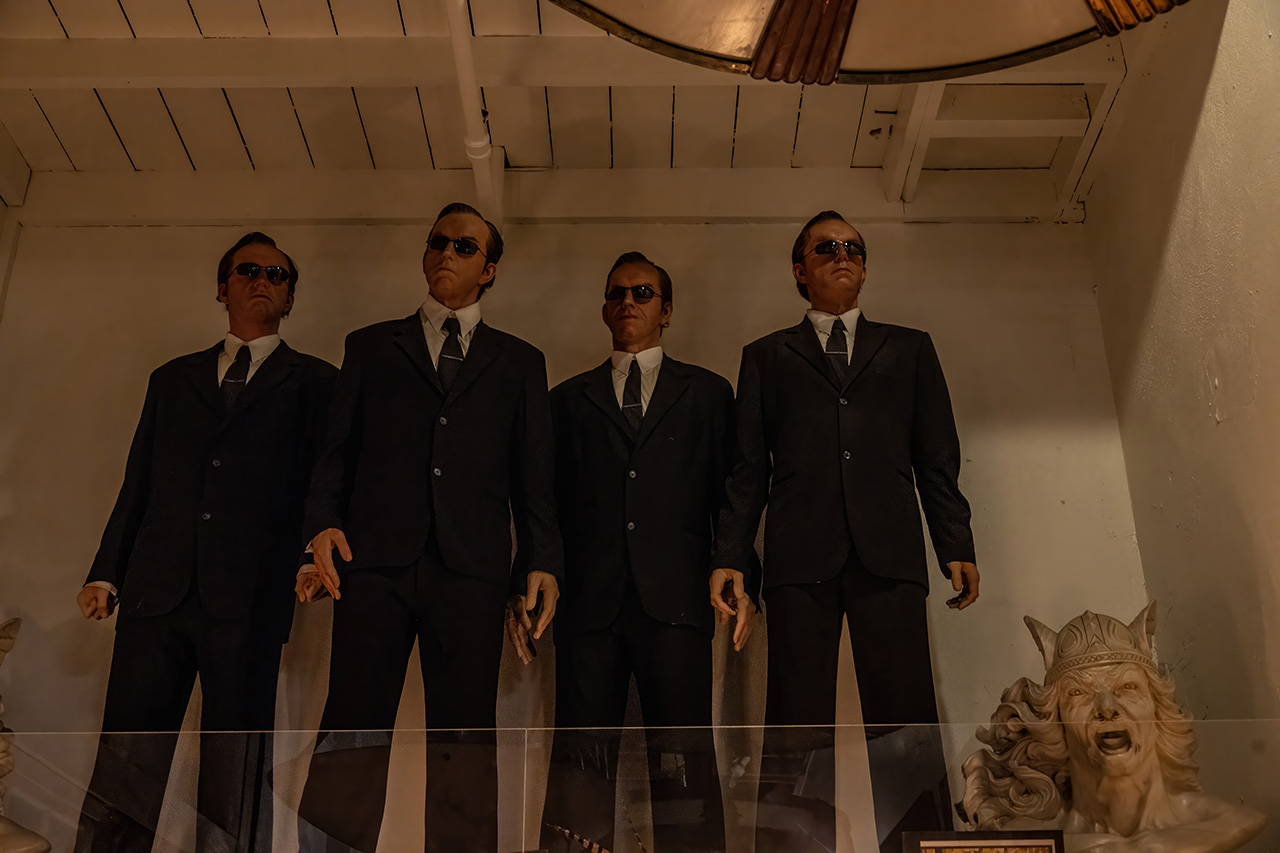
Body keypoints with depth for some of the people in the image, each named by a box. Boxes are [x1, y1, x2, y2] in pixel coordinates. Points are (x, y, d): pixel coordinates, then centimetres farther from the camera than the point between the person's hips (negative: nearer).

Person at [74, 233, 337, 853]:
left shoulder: (313, 382, 12)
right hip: (157, 590, 3)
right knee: (123, 766, -1)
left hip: (248, 596, -2)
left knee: (234, 774, -1)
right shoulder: (172, 379, 22)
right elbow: (138, 483, 19)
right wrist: (106, 573, 11)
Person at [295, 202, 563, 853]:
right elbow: (337, 451, 14)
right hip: (375, 560, 0)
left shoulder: (518, 363, 20)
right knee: (351, 730, -6)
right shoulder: (371, 346, 21)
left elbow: (534, 475, 13)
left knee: (465, 737, -3)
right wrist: (322, 524, -3)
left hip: (471, 569, 0)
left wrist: (542, 561, 1)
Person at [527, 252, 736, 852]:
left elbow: (731, 497, 10)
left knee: (684, 759, -6)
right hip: (589, 601, 1)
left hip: (675, 601, -1)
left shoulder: (707, 393, 17)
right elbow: (547, 504, 15)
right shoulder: (568, 399, 20)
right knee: (581, 761, -1)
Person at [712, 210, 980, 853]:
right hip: (800, 557, 0)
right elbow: (748, 468, 14)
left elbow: (937, 456, 16)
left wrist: (957, 546, 4)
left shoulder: (908, 348, 23)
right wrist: (730, 558, 3)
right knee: (796, 729, -4)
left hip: (890, 556, 1)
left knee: (907, 726, -7)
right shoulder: (767, 356, 21)